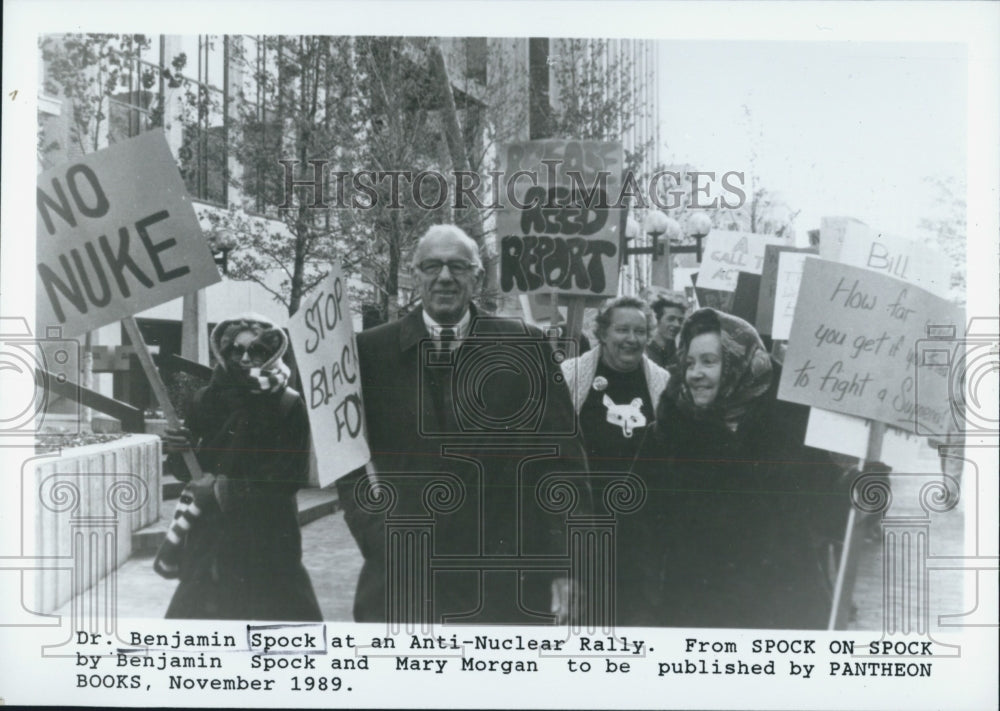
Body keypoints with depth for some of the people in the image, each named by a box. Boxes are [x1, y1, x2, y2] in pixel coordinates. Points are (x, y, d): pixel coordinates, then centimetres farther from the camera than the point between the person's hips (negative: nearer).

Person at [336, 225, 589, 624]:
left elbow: (562, 457, 3)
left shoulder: (525, 347, 3)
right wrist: (380, 542, -8)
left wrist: (561, 562, -1)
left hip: (509, 582, 0)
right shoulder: (371, 352, 2)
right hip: (403, 583, 0)